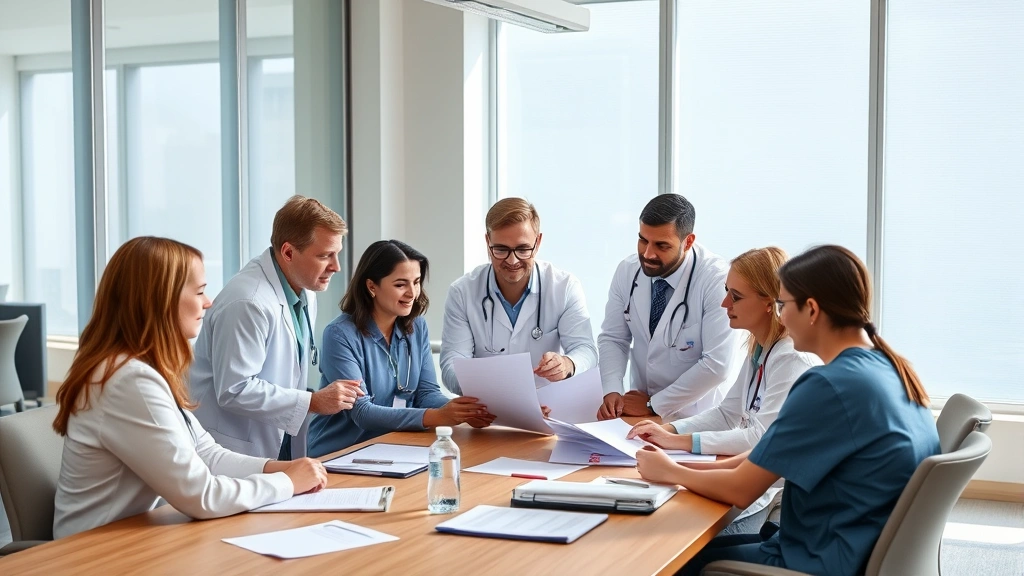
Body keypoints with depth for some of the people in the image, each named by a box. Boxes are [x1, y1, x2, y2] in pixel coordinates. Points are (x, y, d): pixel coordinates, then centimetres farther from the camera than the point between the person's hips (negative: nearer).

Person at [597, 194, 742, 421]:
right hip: (641, 406, 3)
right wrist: (611, 392, -11)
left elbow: (718, 365, -19)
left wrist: (654, 405, -14)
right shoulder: (626, 271, -3)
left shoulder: (717, 280, -17)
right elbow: (613, 338, 6)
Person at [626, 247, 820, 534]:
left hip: (779, 498, -8)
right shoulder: (759, 349, 9)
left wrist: (680, 441, -25)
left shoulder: (793, 359, -21)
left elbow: (763, 437, -28)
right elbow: (727, 413, 13)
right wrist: (670, 429, -3)